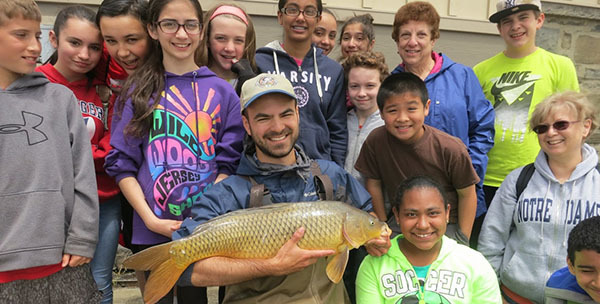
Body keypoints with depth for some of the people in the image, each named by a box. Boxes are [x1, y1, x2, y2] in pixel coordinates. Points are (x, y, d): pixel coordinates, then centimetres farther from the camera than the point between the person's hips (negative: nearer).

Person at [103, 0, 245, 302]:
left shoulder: (222, 91, 3)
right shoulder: (137, 90, 3)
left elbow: (228, 162, 1)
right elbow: (121, 163, 0)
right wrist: (151, 219, -10)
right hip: (150, 231, 0)